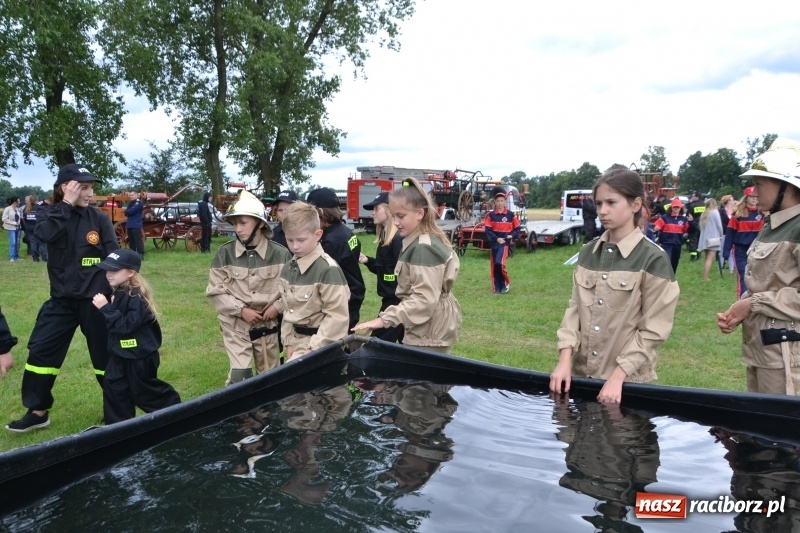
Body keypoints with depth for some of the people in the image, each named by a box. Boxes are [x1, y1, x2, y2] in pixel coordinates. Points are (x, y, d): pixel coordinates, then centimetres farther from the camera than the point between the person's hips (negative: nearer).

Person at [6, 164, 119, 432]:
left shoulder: (99, 218, -4)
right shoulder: (54, 216, 1)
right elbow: (44, 234, -22)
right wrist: (66, 204, -21)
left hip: (95, 298, -3)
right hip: (62, 299, 3)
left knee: (105, 355, 7)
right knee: (40, 350, 3)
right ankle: (37, 412, 19)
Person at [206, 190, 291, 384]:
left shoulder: (279, 253, -10)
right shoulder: (225, 253, -8)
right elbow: (215, 291, -5)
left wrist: (278, 306, -14)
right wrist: (241, 310, -14)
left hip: (268, 325, 1)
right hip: (236, 326, -1)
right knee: (239, 377, -6)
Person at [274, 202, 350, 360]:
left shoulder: (328, 269, -18)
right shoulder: (288, 268, 7)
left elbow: (337, 316, -19)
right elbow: (287, 309, 13)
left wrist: (312, 348, -18)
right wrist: (289, 343, 6)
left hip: (320, 344, -7)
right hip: (297, 340, 7)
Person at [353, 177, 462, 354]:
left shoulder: (424, 248, -21)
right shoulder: (418, 242, 10)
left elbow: (424, 298, -27)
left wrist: (385, 319, -29)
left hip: (430, 329, -10)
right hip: (425, 326, 10)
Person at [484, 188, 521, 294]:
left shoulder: (510, 215, 1)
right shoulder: (490, 215, 2)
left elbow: (517, 228, 8)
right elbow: (488, 230, -3)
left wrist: (513, 236, -8)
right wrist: (496, 239, -13)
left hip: (505, 242, -2)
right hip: (495, 243, 3)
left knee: (499, 263, -20)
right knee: (494, 266, 4)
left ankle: (506, 282, 2)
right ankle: (497, 288, 14)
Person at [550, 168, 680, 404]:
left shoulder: (652, 258, -11)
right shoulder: (588, 253, 4)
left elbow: (653, 330, -12)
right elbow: (575, 308, 4)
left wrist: (617, 376, -16)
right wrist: (565, 360, -8)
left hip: (628, 379, -4)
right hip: (581, 372, 5)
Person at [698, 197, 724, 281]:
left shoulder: (704, 214, 11)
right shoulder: (715, 212, -6)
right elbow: (719, 226, -5)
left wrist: (705, 234, 16)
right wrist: (721, 236, 9)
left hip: (705, 239, 6)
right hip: (713, 238, -6)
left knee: (707, 258, 13)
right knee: (710, 259, -9)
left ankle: (705, 276, 10)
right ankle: (705, 277, -15)